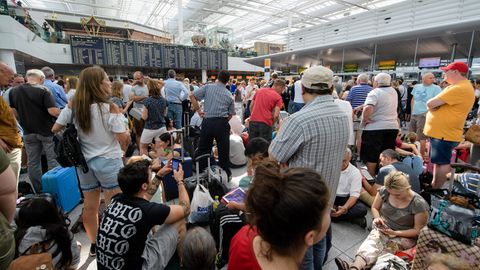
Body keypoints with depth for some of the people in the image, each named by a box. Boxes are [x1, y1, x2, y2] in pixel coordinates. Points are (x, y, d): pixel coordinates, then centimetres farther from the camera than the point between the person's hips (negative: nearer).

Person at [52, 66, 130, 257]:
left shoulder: (73, 106, -3)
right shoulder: (109, 108, -19)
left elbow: (55, 130, 6)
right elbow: (124, 139, -19)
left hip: (84, 162, 6)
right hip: (109, 162, -6)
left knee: (90, 207, 19)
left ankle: (94, 245, 36)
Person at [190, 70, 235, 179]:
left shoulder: (207, 87, 3)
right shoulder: (229, 95, 9)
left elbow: (192, 95, -2)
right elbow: (230, 114, 10)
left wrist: (197, 109, 6)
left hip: (207, 121, 0)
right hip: (222, 123, 0)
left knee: (203, 149, 13)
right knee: (223, 150, 10)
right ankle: (226, 173, 22)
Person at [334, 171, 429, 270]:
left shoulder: (419, 204, -17)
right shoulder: (384, 191, -8)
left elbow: (418, 230, -10)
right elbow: (374, 208, 9)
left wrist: (395, 233, -21)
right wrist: (377, 218, -12)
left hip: (405, 236, -2)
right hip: (383, 229, 2)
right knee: (372, 240, -34)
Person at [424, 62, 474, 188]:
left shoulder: (459, 88, -20)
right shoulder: (459, 87, 16)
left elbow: (430, 104, -23)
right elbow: (434, 104, 15)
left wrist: (434, 105, -3)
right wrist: (435, 105, -6)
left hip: (444, 134, -10)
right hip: (440, 132, 10)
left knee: (442, 162, -1)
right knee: (438, 161, 17)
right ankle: (434, 185, 29)